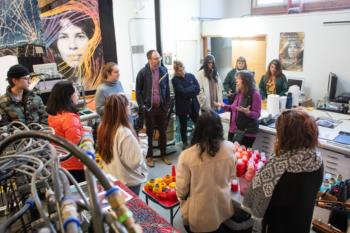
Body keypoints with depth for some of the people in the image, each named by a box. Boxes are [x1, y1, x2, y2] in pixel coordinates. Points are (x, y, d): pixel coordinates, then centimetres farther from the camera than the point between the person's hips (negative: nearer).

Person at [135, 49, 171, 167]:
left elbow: (167, 88, 8)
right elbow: (138, 91, -4)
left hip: (161, 107, 3)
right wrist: (142, 106, -9)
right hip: (149, 107, -3)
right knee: (149, 132, 9)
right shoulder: (143, 72, -9)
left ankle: (163, 154, 28)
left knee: (163, 131, 12)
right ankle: (149, 156, 23)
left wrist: (167, 104, 4)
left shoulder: (164, 70, 1)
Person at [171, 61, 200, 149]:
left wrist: (189, 95, -16)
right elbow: (182, 91, -20)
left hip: (193, 104, 3)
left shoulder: (191, 76, 3)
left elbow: (197, 89, -2)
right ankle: (185, 142, 27)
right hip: (182, 106, -3)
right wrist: (192, 87, -11)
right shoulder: (175, 80, -9)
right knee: (183, 125, 10)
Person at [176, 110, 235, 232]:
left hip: (199, 213, -3)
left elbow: (181, 190, -15)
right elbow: (231, 175, 1)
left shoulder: (187, 155, -27)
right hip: (222, 208, 3)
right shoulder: (229, 148, -17)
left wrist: (182, 198, 8)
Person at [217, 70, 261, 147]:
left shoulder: (255, 94, -14)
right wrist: (224, 106, 9)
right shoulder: (238, 93, 10)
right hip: (234, 129, 8)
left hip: (247, 132, -8)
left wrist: (247, 112, -33)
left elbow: (257, 114, -15)